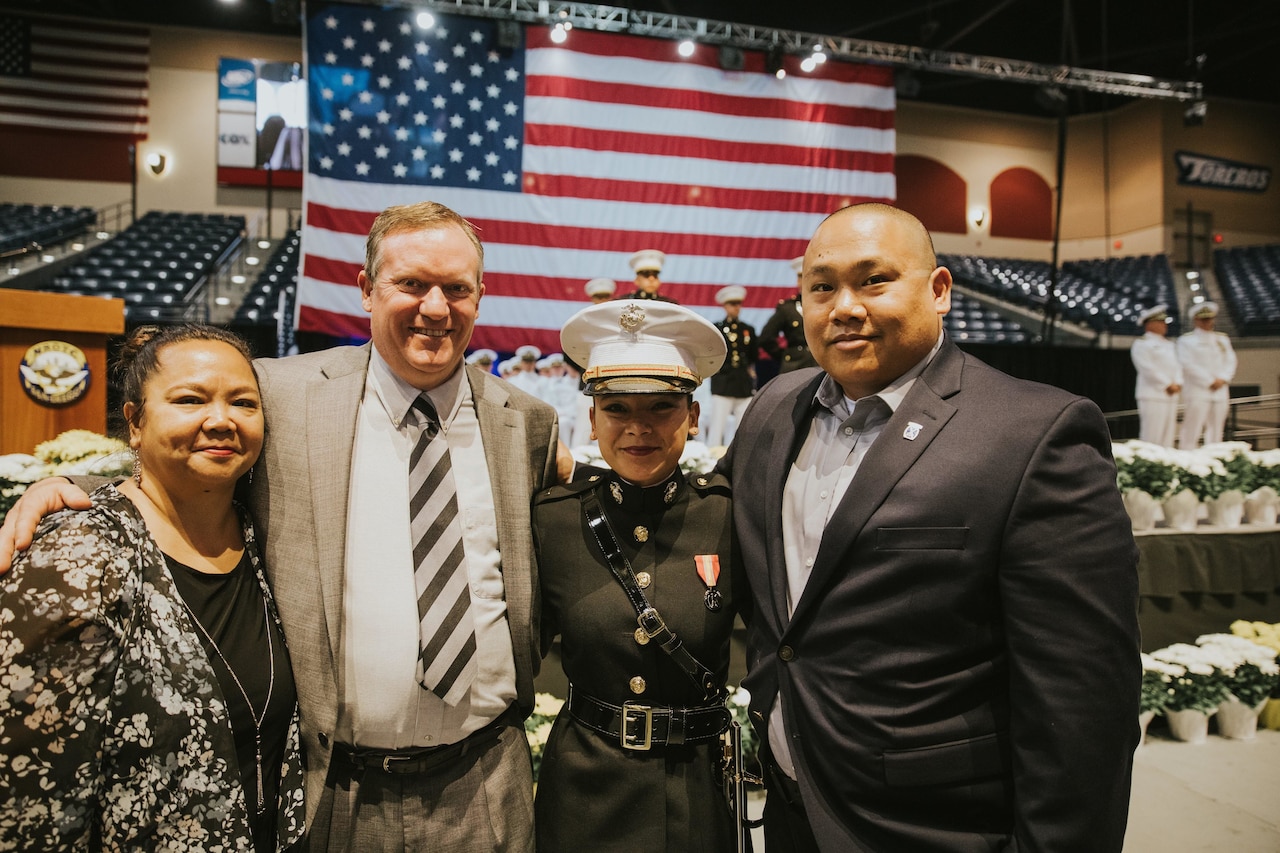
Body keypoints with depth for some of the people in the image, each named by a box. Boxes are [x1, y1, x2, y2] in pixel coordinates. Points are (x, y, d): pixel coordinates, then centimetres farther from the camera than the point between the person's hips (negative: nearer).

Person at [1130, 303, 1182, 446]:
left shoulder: (1170, 345, 22)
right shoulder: (1141, 344, -3)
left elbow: (1177, 366, 16)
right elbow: (1148, 369, -12)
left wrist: (1177, 383, -3)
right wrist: (1168, 385, -13)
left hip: (1171, 397, 8)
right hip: (1152, 396, -8)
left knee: (1168, 438, 7)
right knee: (1151, 437, -11)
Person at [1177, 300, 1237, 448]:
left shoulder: (1223, 339, 19)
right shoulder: (1186, 340, 1)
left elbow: (1230, 361, 13)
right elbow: (1188, 365, -9)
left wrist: (1223, 379, -6)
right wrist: (1209, 381, -13)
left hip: (1220, 391, 6)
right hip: (1197, 392, -5)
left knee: (1216, 432, 5)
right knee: (1191, 431, -11)